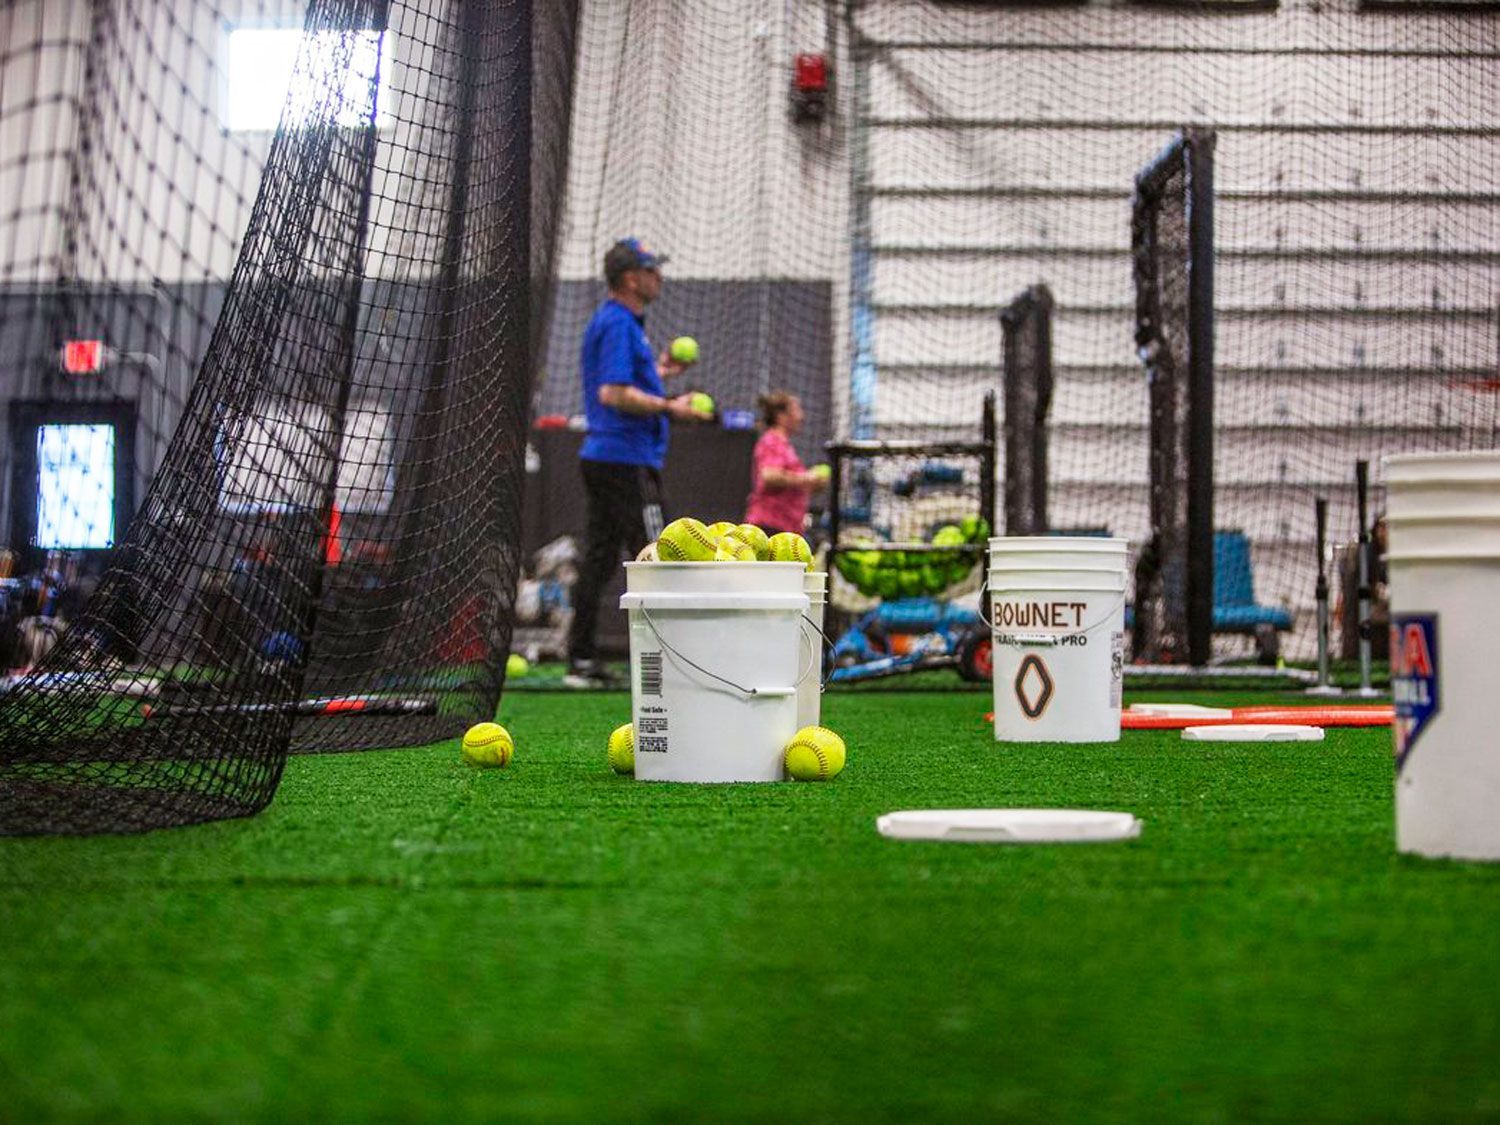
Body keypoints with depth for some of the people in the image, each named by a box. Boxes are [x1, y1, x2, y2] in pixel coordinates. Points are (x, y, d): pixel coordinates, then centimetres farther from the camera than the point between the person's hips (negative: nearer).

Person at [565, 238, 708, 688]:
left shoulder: (612, 321, 19)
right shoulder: (619, 324, -13)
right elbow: (613, 394, -23)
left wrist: (656, 373, 19)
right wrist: (669, 407, -22)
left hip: (602, 457, 10)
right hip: (627, 460, -10)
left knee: (599, 559, 9)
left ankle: (582, 661, 11)